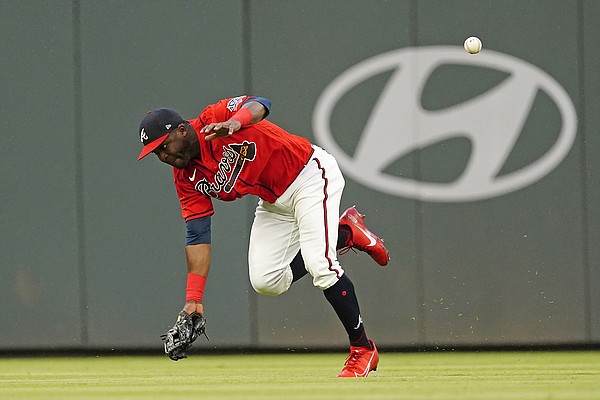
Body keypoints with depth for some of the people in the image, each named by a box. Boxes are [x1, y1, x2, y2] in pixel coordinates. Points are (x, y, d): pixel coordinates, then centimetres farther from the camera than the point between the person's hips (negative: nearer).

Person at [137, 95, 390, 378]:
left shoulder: (216, 119, -23)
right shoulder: (187, 178, -4)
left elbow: (258, 105, -42)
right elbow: (197, 236, -5)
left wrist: (235, 123, -64)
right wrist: (193, 301, -11)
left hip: (311, 177, -8)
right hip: (274, 203, 8)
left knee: (319, 265, -22)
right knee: (265, 282, -1)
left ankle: (362, 349, -8)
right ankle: (345, 234, 13)